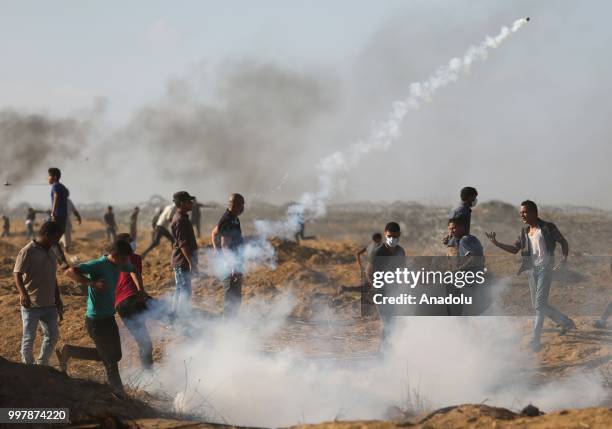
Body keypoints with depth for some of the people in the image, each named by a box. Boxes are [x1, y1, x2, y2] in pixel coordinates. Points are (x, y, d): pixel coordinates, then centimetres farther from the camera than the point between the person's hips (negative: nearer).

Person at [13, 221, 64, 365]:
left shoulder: (50, 253, 12)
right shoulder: (27, 252, -13)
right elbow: (17, 274, -17)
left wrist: (57, 298, 20)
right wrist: (23, 293, -32)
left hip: (49, 305, 7)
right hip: (32, 305, -7)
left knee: (52, 335, 8)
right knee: (29, 337, 3)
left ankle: (42, 365, 23)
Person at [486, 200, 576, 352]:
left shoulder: (548, 228, -6)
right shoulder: (525, 232, 11)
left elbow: (563, 242, 2)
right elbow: (514, 249, 7)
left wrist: (565, 257, -11)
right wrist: (496, 243, -5)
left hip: (545, 268, -7)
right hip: (532, 269, 7)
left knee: (540, 304, -14)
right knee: (538, 305, 11)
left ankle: (536, 340, -10)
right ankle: (566, 322, 30)